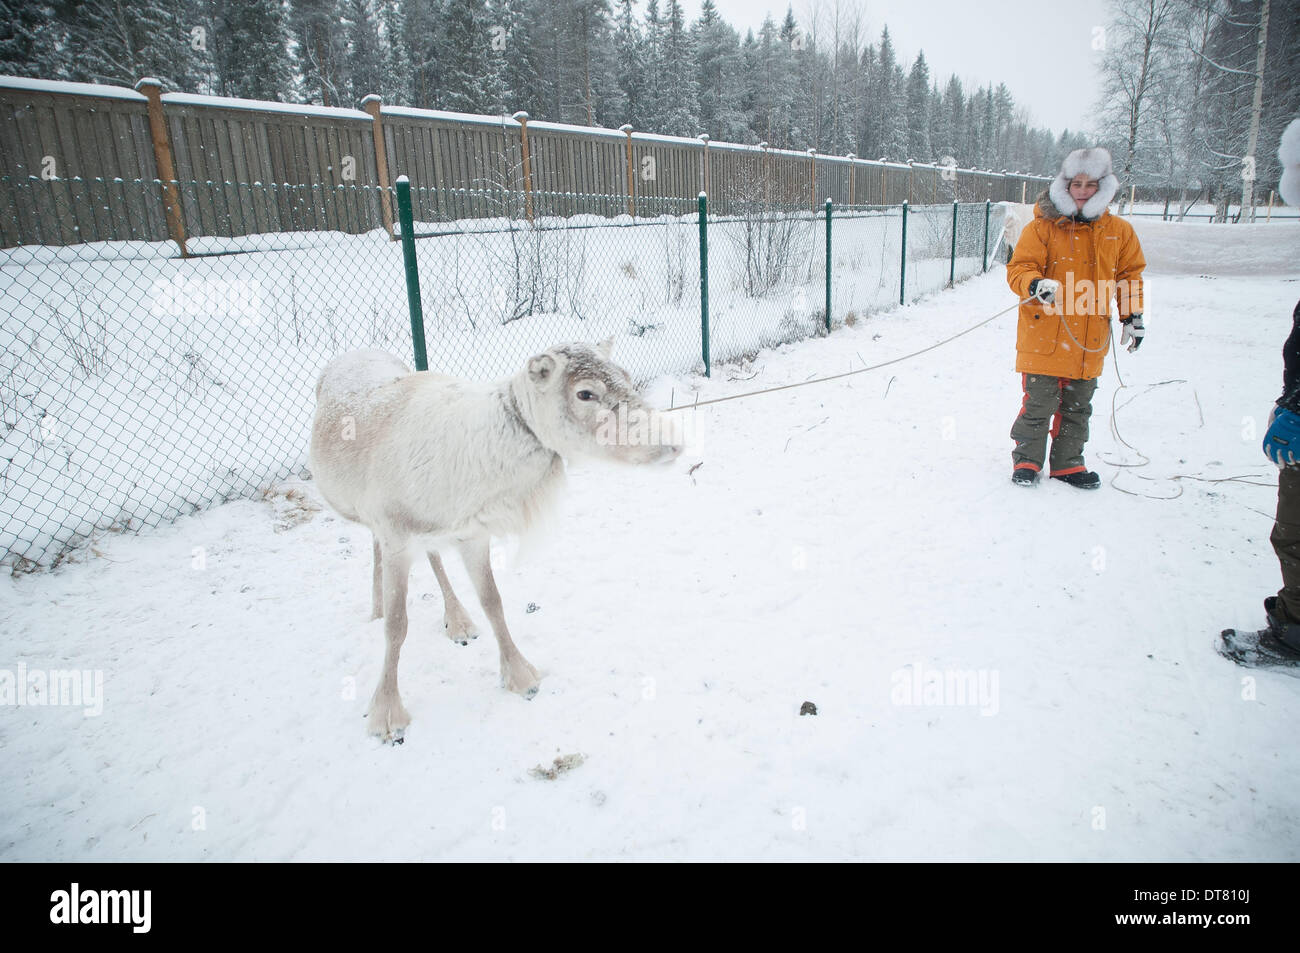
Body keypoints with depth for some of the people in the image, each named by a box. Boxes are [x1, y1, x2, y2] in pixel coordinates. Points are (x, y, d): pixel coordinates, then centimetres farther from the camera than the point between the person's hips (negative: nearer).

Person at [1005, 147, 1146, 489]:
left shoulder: (1119, 231, 9)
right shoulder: (1043, 226, -3)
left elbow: (1130, 275, 18)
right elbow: (1019, 268, -7)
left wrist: (1133, 316, 11)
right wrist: (1037, 285, -28)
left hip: (1090, 339, 4)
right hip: (1044, 335, -4)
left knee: (1077, 407, 11)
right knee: (1039, 403, -3)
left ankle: (1068, 462, 24)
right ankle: (1026, 460, 13)